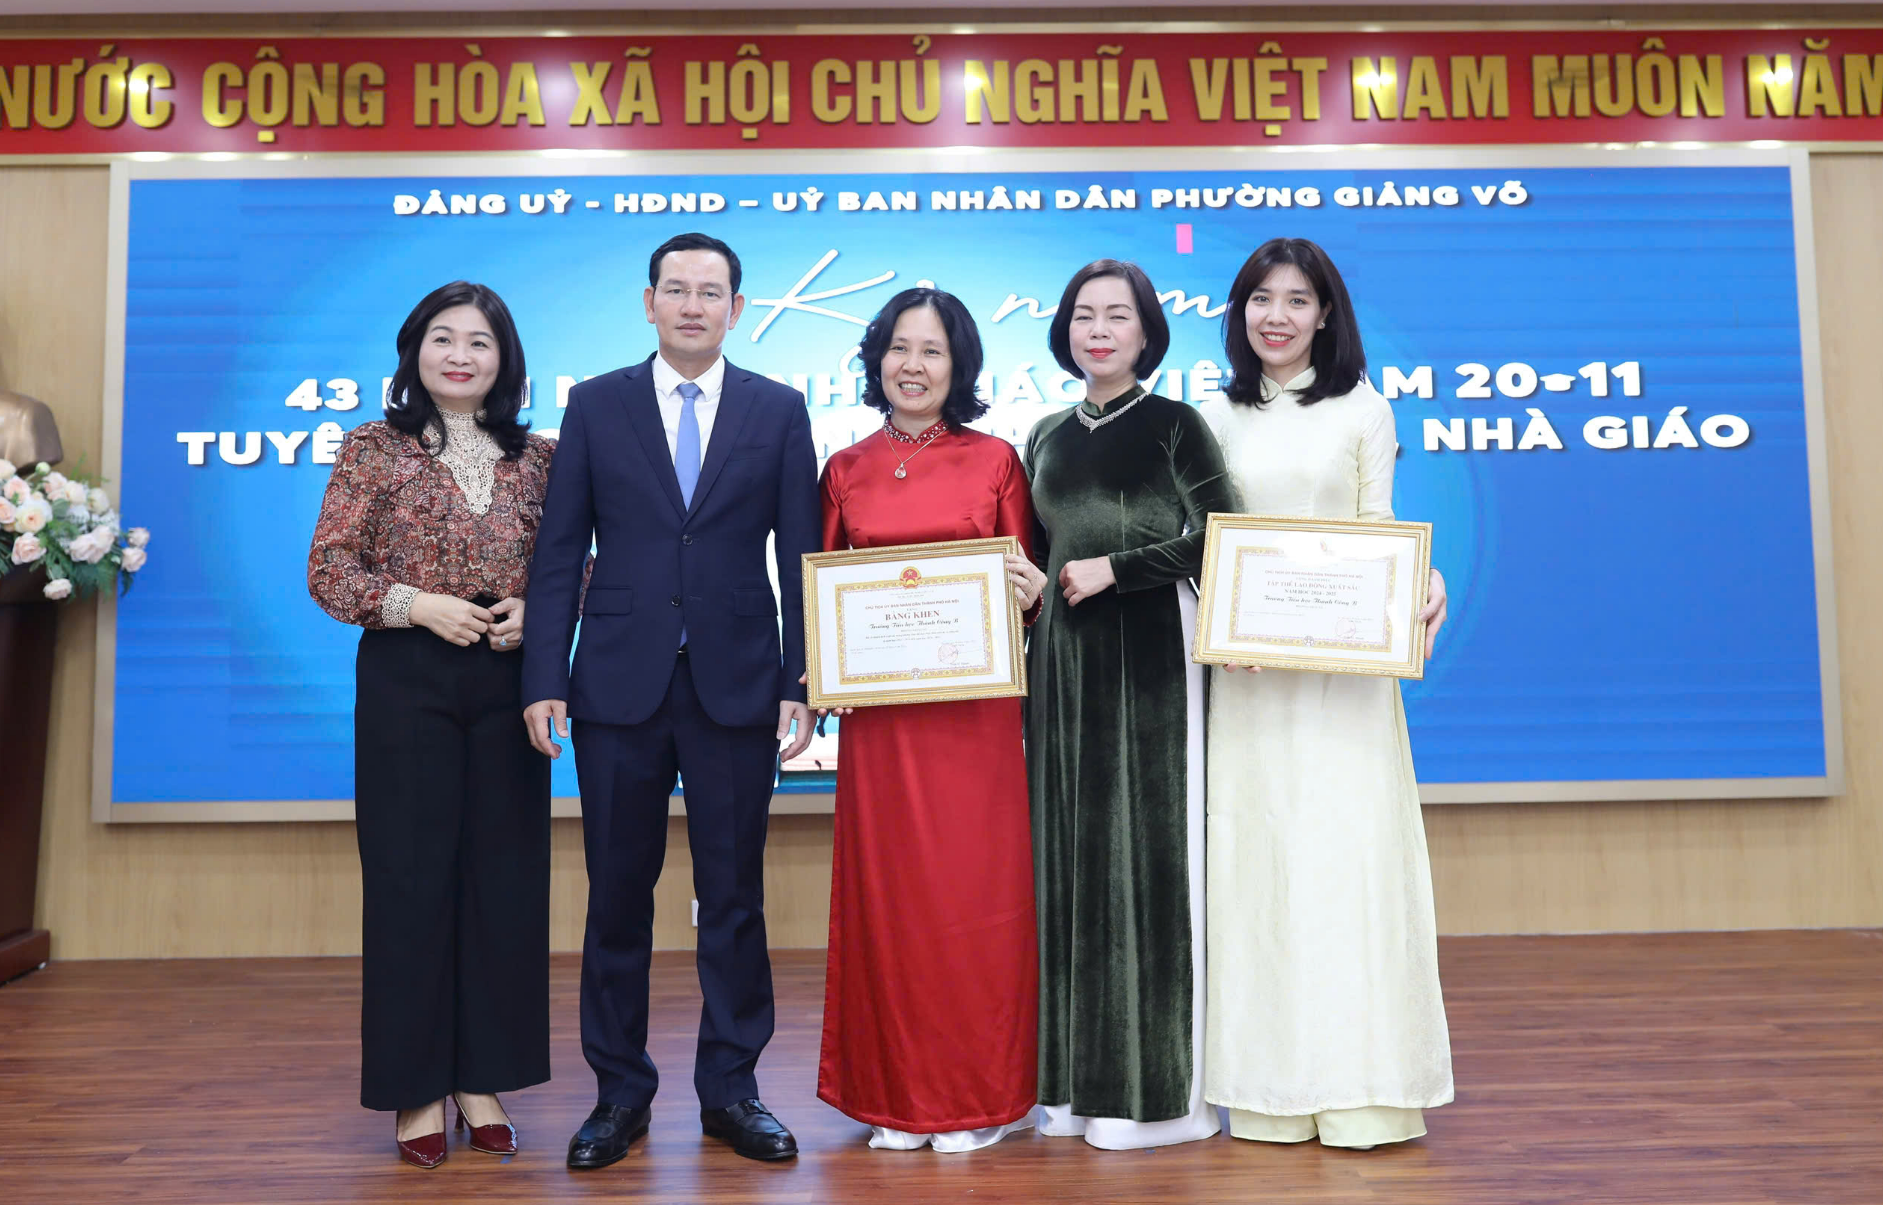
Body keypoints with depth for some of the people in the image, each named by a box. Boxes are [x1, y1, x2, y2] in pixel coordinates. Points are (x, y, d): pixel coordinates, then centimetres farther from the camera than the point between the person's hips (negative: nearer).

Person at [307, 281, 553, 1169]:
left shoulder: (537, 457, 9)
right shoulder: (374, 448, 3)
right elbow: (327, 569, -1)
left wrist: (537, 610, -9)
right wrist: (417, 605, -15)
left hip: (509, 685, 2)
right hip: (405, 684, -2)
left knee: (506, 875, 6)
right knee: (411, 875, 3)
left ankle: (485, 1081, 20)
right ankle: (418, 1089, 16)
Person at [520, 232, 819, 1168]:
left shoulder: (779, 411, 6)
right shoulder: (596, 406, 7)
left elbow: (800, 557, 3)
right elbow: (559, 554, 4)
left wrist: (803, 685, -3)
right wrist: (544, 681, -4)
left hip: (737, 686, 0)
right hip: (620, 685, 1)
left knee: (734, 896, 7)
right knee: (618, 895, 8)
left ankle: (730, 1088, 22)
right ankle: (619, 1092, 23)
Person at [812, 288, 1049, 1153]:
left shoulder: (996, 460, 4)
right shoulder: (846, 470, 9)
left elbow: (1024, 579, 7)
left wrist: (1031, 593, -15)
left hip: (974, 703, -1)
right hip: (878, 708, 2)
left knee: (974, 889, 3)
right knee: (886, 889, 6)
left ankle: (975, 1096, 18)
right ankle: (897, 1096, 20)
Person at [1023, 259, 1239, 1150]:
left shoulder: (1174, 426, 2)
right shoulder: (1047, 437, 15)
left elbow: (1217, 537, -8)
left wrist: (1114, 569, -10)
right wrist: (1032, 594, 5)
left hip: (1149, 659, -4)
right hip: (1063, 665, 5)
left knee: (1146, 851, -3)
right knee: (1069, 855, 5)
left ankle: (1154, 1083, 8)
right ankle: (1076, 1077, 16)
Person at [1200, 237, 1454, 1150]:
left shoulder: (1363, 411, 7)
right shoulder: (1218, 420, 11)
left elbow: (1378, 534, 2)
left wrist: (1422, 584, -17)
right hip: (1244, 661, 2)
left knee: (1344, 847, -3)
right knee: (1252, 851, 3)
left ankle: (1359, 1085, 9)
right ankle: (1271, 1083, 14)